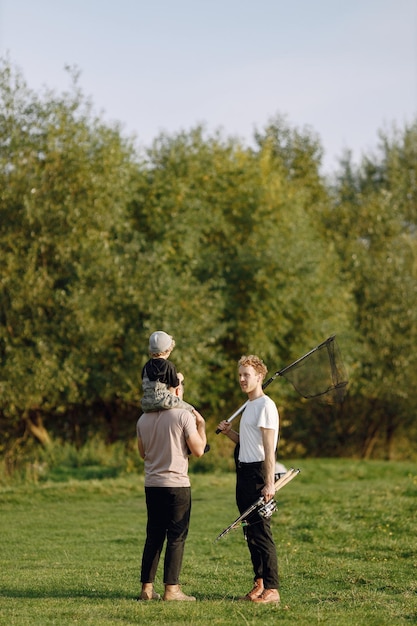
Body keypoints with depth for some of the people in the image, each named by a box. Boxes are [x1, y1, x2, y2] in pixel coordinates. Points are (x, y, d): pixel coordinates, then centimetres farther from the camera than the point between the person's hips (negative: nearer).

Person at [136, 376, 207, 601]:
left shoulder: (144, 419, 8)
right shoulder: (184, 415, -9)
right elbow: (198, 450, -8)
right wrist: (201, 425, 6)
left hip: (152, 485, 6)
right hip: (177, 484, -6)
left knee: (154, 536, 11)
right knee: (177, 537, -1)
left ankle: (147, 588, 11)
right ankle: (171, 589, -5)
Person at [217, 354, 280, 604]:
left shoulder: (266, 406, -12)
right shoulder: (249, 405, 18)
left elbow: (269, 448, -18)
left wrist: (269, 482, -23)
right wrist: (229, 432, 7)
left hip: (259, 473, -10)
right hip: (245, 472, 10)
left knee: (262, 532, -10)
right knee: (250, 532, 11)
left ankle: (272, 589, -9)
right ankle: (259, 583, 17)